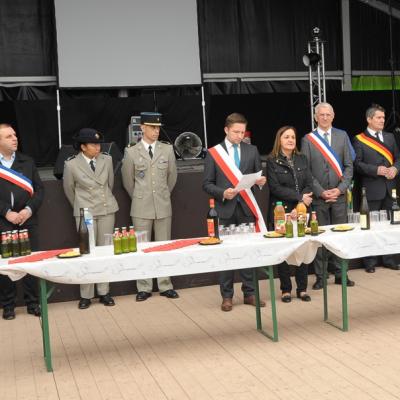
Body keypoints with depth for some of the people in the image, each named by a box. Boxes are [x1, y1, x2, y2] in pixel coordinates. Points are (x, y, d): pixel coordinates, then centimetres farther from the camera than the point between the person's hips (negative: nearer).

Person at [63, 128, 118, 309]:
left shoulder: (107, 160, -2)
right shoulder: (71, 164, -9)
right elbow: (69, 189, 6)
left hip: (107, 210, 3)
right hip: (85, 212, -3)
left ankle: (104, 292, 16)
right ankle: (86, 295, 10)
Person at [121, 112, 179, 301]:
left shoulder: (167, 149, 3)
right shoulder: (131, 152, -1)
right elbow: (128, 181, 8)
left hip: (163, 206, 1)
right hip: (141, 208, -1)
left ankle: (165, 286, 16)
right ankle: (144, 288, 13)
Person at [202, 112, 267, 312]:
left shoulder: (252, 150, 9)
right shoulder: (213, 153, 2)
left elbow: (259, 177, 12)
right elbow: (207, 184, 1)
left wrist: (261, 181, -11)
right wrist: (222, 193, -15)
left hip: (247, 208, 2)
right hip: (225, 209, -2)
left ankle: (249, 293, 15)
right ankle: (227, 296, 13)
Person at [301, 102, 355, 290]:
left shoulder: (342, 136, 8)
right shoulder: (307, 140, 2)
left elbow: (349, 166, 6)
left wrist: (340, 189, -6)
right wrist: (321, 191, -8)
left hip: (339, 194, 2)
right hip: (318, 196, -2)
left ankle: (339, 274, 15)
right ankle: (320, 276, 8)